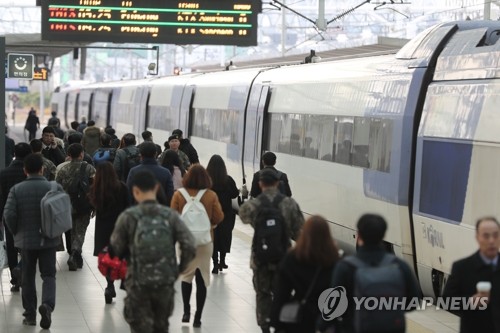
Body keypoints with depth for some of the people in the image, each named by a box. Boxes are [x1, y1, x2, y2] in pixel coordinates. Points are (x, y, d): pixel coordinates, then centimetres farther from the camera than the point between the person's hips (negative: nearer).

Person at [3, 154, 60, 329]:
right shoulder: (54, 188, -8)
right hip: (49, 240, 0)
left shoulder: (16, 190, -9)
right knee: (48, 275, 8)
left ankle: (30, 314, 16)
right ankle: (47, 304, -17)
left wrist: (16, 232, 3)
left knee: (28, 277, 13)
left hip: (26, 240, 0)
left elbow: (9, 214, -13)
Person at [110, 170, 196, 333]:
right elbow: (189, 247, -10)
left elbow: (116, 249, -5)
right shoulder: (171, 215, -4)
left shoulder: (127, 217, -9)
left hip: (137, 284, -2)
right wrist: (179, 269, 4)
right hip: (165, 283, 2)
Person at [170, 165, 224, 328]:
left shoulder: (178, 195, -10)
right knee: (202, 278, 6)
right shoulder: (211, 195, -10)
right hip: (205, 241, 0)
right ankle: (198, 317, 6)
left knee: (186, 275, 18)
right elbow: (218, 218, -6)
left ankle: (186, 311, 10)